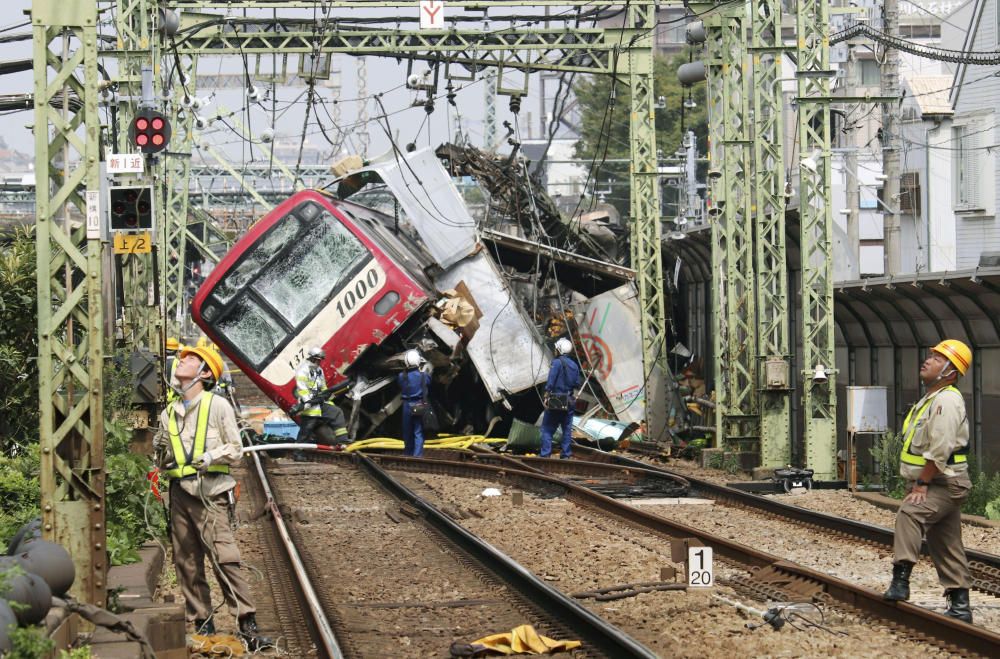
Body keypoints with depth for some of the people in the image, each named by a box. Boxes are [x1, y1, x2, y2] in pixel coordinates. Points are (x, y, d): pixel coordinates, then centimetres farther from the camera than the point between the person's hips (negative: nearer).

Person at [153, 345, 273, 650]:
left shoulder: (217, 406, 3)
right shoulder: (169, 413, 18)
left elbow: (235, 449, 0)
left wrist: (210, 457, -17)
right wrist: (161, 454, 1)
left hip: (210, 494, -6)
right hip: (179, 493, 6)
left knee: (225, 560, -15)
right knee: (187, 564, 4)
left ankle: (248, 625, -16)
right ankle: (202, 625, 11)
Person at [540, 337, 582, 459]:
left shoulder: (557, 362, -10)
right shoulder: (574, 365, 9)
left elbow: (550, 381, -16)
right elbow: (577, 384, 10)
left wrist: (546, 396, -14)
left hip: (555, 400, -6)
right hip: (569, 401, 6)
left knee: (547, 428, -1)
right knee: (567, 429, 10)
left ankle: (545, 454, -7)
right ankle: (565, 455, 9)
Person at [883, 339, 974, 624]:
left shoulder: (947, 400, -17)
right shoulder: (931, 399, 16)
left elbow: (939, 450, -25)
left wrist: (922, 484, -23)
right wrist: (916, 483, 18)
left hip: (945, 484, -11)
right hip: (932, 484, 11)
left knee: (909, 514, -32)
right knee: (946, 548, 13)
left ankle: (901, 579, -39)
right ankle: (960, 606, 19)